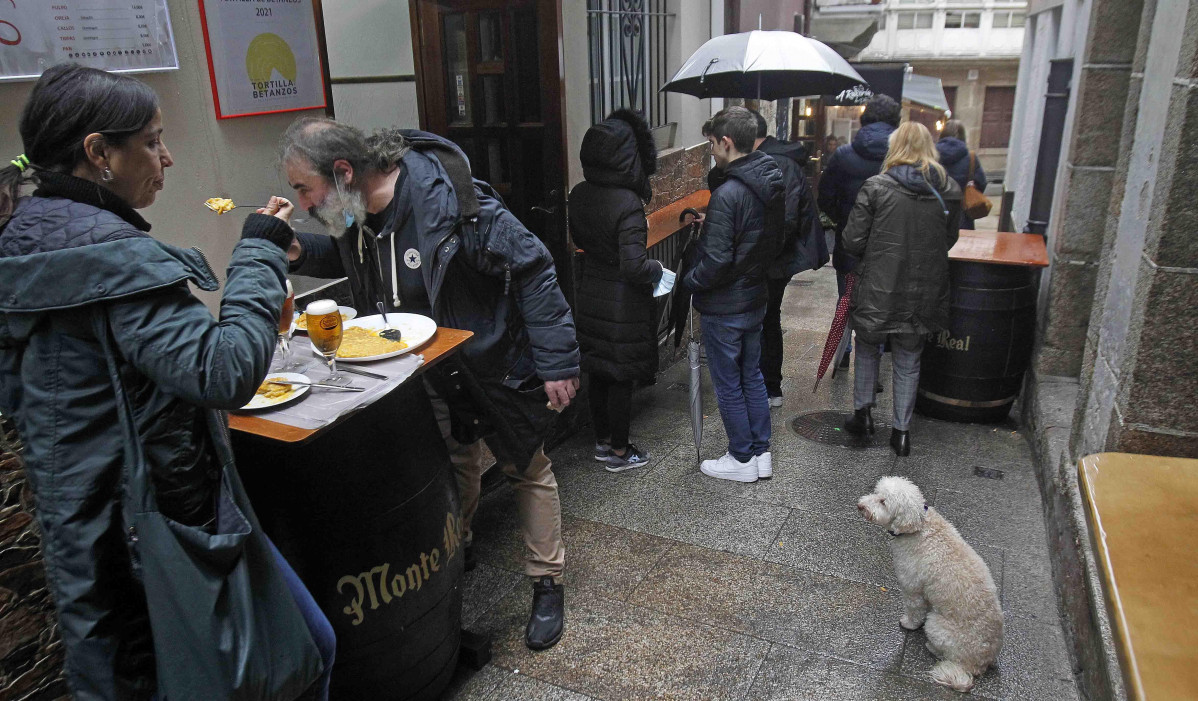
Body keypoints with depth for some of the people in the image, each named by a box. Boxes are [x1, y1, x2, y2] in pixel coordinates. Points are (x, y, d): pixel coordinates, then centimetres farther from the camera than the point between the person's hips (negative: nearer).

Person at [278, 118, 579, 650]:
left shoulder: (445, 197, -31)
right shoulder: (353, 210, -7)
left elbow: (531, 268, -26)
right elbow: (349, 255, 16)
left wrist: (555, 361, -26)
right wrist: (300, 251, -6)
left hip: (496, 361, -6)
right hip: (430, 371, 6)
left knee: (526, 468, 10)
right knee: (453, 465, 20)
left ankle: (547, 585, 25)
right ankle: (455, 549, 46)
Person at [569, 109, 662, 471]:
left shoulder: (579, 194, -2)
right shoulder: (628, 204, -25)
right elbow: (634, 267, -27)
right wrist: (656, 268, -10)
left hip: (590, 295, 7)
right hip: (623, 302, -7)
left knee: (597, 370, 18)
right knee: (622, 376, 7)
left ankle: (602, 440, 34)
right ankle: (619, 452, 21)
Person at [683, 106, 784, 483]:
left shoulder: (728, 194, -25)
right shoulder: (773, 184, 2)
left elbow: (716, 261, -27)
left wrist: (689, 280, -8)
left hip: (724, 307, -8)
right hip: (756, 298, 8)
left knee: (728, 385, 7)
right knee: (752, 377, 19)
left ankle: (741, 459, 20)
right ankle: (761, 453, 29)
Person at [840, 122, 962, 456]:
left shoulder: (876, 187, -12)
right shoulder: (949, 191, -2)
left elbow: (852, 242, -10)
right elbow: (949, 240, 9)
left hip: (878, 291, -2)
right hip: (925, 293, 3)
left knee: (868, 349, 21)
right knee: (908, 360, 16)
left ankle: (862, 410, 23)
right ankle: (902, 430, 22)